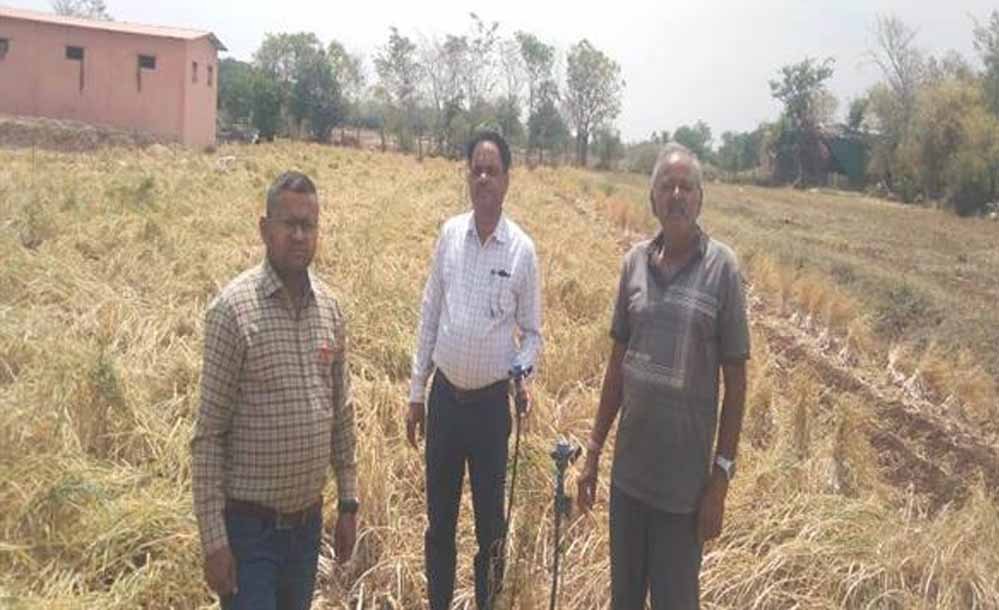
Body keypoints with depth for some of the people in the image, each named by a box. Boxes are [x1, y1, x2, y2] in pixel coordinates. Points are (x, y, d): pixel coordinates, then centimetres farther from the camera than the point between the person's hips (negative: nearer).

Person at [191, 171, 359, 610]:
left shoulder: (329, 307, 3)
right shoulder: (233, 308, -14)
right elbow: (208, 434, -13)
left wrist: (349, 502, 10)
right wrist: (213, 538, -14)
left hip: (308, 520, 6)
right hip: (249, 524, -5)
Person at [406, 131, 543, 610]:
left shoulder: (523, 249, -6)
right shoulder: (449, 233, 1)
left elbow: (531, 332, 2)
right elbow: (430, 316, 6)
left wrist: (524, 373, -19)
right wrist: (416, 392, 7)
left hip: (492, 402, -2)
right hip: (444, 396, 3)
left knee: (490, 521, 9)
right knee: (438, 517, 14)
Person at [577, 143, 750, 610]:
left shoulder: (722, 267, -8)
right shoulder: (634, 262, 3)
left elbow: (736, 381, -6)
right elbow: (617, 365, 9)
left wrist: (721, 476, -9)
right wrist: (593, 452, 10)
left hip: (684, 480, -3)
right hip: (628, 471, 4)